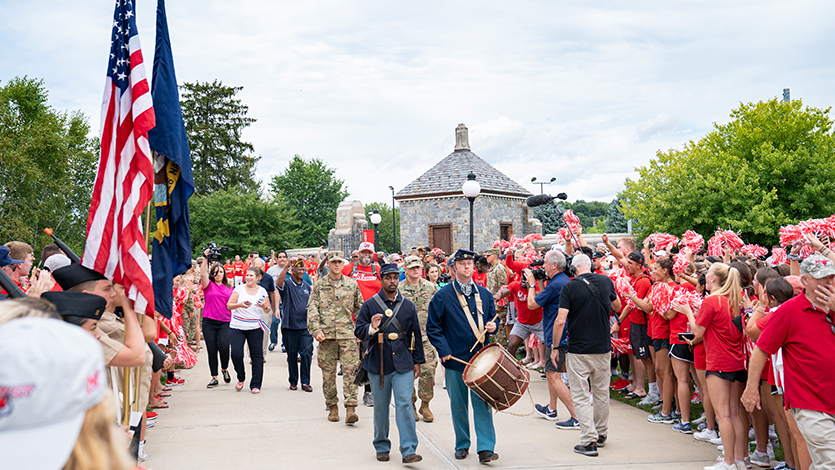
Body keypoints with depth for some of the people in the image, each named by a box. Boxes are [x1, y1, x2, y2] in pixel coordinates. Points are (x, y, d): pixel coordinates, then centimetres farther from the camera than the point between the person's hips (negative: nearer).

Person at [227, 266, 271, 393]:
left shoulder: (262, 291, 7)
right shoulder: (239, 289, 3)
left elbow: (268, 310, 11)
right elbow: (229, 305, 0)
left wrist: (264, 306, -12)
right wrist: (240, 304, -18)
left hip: (255, 327, 1)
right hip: (237, 326, -1)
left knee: (257, 355, -2)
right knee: (236, 354, -9)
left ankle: (255, 385, 6)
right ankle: (241, 378, 18)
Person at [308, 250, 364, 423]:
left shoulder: (352, 284, 10)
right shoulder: (319, 285, 7)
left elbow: (360, 309, 16)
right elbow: (312, 310, 2)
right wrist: (316, 330, -10)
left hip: (348, 334, 0)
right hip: (326, 335, 0)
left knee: (350, 370, -8)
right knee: (328, 373, 5)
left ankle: (351, 408, -9)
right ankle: (332, 407, 17)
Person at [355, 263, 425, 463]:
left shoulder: (408, 305, 9)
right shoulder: (369, 305, 2)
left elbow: (416, 334, 14)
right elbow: (358, 331, 0)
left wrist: (417, 361, 12)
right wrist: (371, 328, -21)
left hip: (403, 364, 1)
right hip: (378, 364, 0)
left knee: (404, 404, -8)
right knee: (381, 407, 9)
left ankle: (408, 450, -7)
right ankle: (382, 447, 25)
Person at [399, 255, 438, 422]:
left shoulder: (430, 287, 8)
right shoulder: (397, 289, 1)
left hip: (427, 336, 1)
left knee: (428, 370, -4)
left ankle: (425, 405, 11)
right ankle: (411, 405, 17)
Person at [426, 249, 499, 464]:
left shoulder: (483, 294, 10)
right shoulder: (443, 296, -1)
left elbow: (492, 316, 22)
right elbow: (433, 327, 0)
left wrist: (492, 326, -1)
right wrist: (444, 350, -9)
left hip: (480, 357, 2)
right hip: (455, 358, -2)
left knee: (482, 402, -5)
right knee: (458, 405, 7)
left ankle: (486, 448, -3)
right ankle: (462, 445, 23)